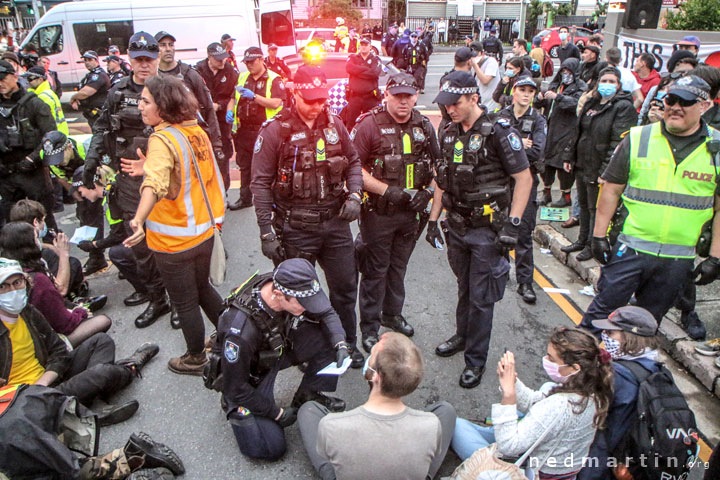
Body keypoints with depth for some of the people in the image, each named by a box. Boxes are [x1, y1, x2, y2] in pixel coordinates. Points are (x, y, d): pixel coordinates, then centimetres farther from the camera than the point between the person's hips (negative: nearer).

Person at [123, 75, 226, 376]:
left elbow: (155, 182, -41)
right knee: (202, 287, 27)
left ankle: (196, 359, 30)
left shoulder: (162, 139, -22)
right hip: (204, 230, 8)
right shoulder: (197, 131, 2)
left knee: (185, 303, 11)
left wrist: (139, 219, -55)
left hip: (174, 240, -7)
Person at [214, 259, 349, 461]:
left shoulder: (293, 287, -24)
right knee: (270, 448, -12)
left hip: (278, 350, 6)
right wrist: (277, 413, -15)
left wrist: (340, 344, -23)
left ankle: (307, 396, 7)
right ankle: (233, 406, 14)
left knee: (328, 338, -14)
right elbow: (235, 388, -25)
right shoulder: (241, 329, -40)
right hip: (249, 375, -5)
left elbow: (326, 313, -5)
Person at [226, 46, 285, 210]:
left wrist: (254, 96, -23)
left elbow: (276, 103, -17)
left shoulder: (273, 79, -4)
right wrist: (230, 110, 2)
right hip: (243, 129, 6)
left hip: (264, 131, -6)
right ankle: (245, 198, 26)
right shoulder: (242, 77, 15)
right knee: (244, 166, 14)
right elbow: (233, 98, 23)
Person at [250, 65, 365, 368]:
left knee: (345, 286, 14)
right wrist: (267, 232, -13)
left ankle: (347, 343, 35)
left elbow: (353, 162, 16)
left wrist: (354, 195, -2)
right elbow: (260, 183, -10)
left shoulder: (334, 125, 5)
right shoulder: (275, 131, -9)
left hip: (336, 221, 4)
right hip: (295, 228, -4)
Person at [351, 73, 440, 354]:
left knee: (399, 266, 18)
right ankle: (370, 328, 18)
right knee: (375, 270, 5)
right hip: (378, 212, -5)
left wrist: (428, 192, -3)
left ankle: (392, 314, 38)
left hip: (411, 211, 5)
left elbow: (436, 165, 14)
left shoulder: (424, 126, 5)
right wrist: (387, 191, -20)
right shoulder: (370, 124, -11)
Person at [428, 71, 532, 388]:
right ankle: (463, 335, 40)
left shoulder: (499, 131, -13)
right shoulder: (449, 134, 7)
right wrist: (433, 220, 12)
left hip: (487, 229, -5)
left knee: (481, 296, 2)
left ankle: (476, 360, 17)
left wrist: (512, 223, -17)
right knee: (464, 288, 20)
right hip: (457, 227, 6)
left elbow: (524, 178, -11)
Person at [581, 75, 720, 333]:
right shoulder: (637, 139, -1)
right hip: (630, 249, -1)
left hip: (679, 259, 1)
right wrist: (599, 235, -1)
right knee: (603, 311, 3)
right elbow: (611, 189, 2)